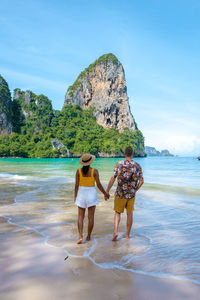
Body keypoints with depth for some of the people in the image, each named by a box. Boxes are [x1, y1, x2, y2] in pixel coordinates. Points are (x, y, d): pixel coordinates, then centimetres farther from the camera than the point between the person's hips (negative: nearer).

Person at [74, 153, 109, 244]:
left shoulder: (78, 171, -5)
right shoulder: (94, 171, -9)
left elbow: (76, 185, -3)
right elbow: (99, 185, -9)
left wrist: (75, 196, 9)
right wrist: (105, 193, 5)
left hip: (81, 194, 1)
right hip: (92, 194, -1)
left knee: (80, 217, 9)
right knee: (91, 217, 10)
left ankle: (80, 237, -4)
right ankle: (88, 237, 18)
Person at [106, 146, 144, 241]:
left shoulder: (119, 164, -9)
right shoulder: (137, 166, -2)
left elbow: (113, 179, -12)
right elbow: (141, 181, 1)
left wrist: (107, 191, -3)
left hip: (120, 194, -2)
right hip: (131, 194, 2)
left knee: (117, 213, 13)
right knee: (129, 213, 15)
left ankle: (115, 231, -3)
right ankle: (127, 234, 23)